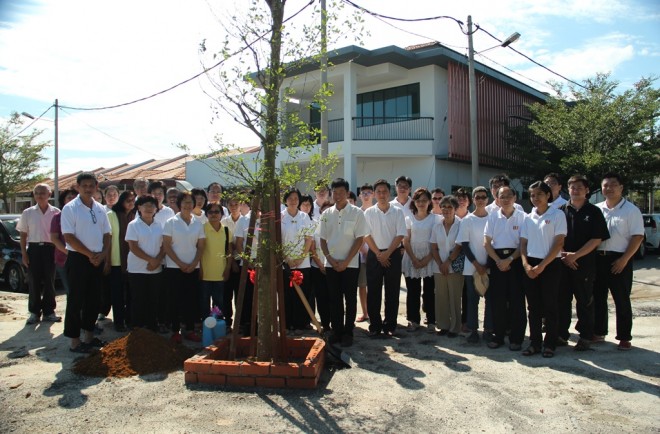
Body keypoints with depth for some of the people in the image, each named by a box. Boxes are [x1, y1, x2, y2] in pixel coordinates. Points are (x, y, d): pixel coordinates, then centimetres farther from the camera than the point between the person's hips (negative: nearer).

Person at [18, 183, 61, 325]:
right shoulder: (28, 213, 5)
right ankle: (34, 312, 13)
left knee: (49, 281, 5)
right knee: (34, 282, 4)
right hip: (34, 249, 1)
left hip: (50, 249, -1)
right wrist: (24, 254, 0)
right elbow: (23, 235, 7)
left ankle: (48, 311, 14)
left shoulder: (56, 212, 1)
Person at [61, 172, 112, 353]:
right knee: (76, 301, 1)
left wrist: (103, 254, -4)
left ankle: (89, 336, 24)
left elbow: (106, 234, 12)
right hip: (78, 259, -6)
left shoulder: (100, 209, 10)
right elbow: (69, 237, -13)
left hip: (97, 260, 6)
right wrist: (90, 255, -13)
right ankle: (75, 341, 9)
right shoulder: (70, 208, -7)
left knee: (93, 299, 12)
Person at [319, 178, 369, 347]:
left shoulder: (356, 213, -5)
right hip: (331, 264, 3)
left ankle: (348, 333, 14)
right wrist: (330, 259, -6)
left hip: (350, 264, -3)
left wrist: (346, 261, -11)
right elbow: (322, 239, 8)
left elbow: (359, 239, -7)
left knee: (350, 299, 4)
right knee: (334, 299, 9)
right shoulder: (327, 214, 5)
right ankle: (337, 331, 19)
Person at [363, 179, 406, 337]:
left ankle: (389, 326, 14)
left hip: (393, 254, 0)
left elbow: (400, 235, -4)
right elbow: (367, 235, -2)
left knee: (392, 292, 4)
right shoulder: (369, 212, 2)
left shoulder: (397, 212, 1)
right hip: (374, 254, 0)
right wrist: (378, 254, -9)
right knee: (373, 292, 3)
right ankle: (375, 326, 13)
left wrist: (387, 253, -11)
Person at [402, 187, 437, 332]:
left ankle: (431, 321, 10)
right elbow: (406, 241, 4)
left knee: (429, 291, 1)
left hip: (429, 258, -1)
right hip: (411, 258, 1)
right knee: (413, 291, 3)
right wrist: (414, 259, -8)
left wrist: (427, 259, -11)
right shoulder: (409, 219, 7)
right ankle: (413, 320, 12)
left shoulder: (434, 218, 2)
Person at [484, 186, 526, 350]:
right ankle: (498, 336, 15)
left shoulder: (522, 217, 0)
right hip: (496, 259, 2)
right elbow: (487, 242, 3)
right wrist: (498, 261, -8)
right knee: (497, 299, 5)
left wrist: (509, 260, -13)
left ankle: (516, 338, 10)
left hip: (516, 259, -2)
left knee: (517, 299, -1)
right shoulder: (493, 216, 6)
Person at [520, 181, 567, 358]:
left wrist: (542, 266, -14)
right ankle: (535, 342, 16)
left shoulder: (557, 215, -3)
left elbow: (559, 243, -9)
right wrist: (526, 265, -6)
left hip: (550, 265, -4)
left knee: (549, 306, 2)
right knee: (533, 306, 7)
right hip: (530, 266, 4)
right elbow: (523, 243, 10)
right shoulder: (528, 218, 10)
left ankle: (550, 344, 12)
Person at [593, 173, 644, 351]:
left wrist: (624, 259, -15)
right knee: (598, 298, 11)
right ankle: (599, 333, 22)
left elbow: (637, 237, -8)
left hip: (619, 260, -4)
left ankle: (624, 338, 11)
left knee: (622, 300, 2)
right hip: (598, 258, 5)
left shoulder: (631, 210, -4)